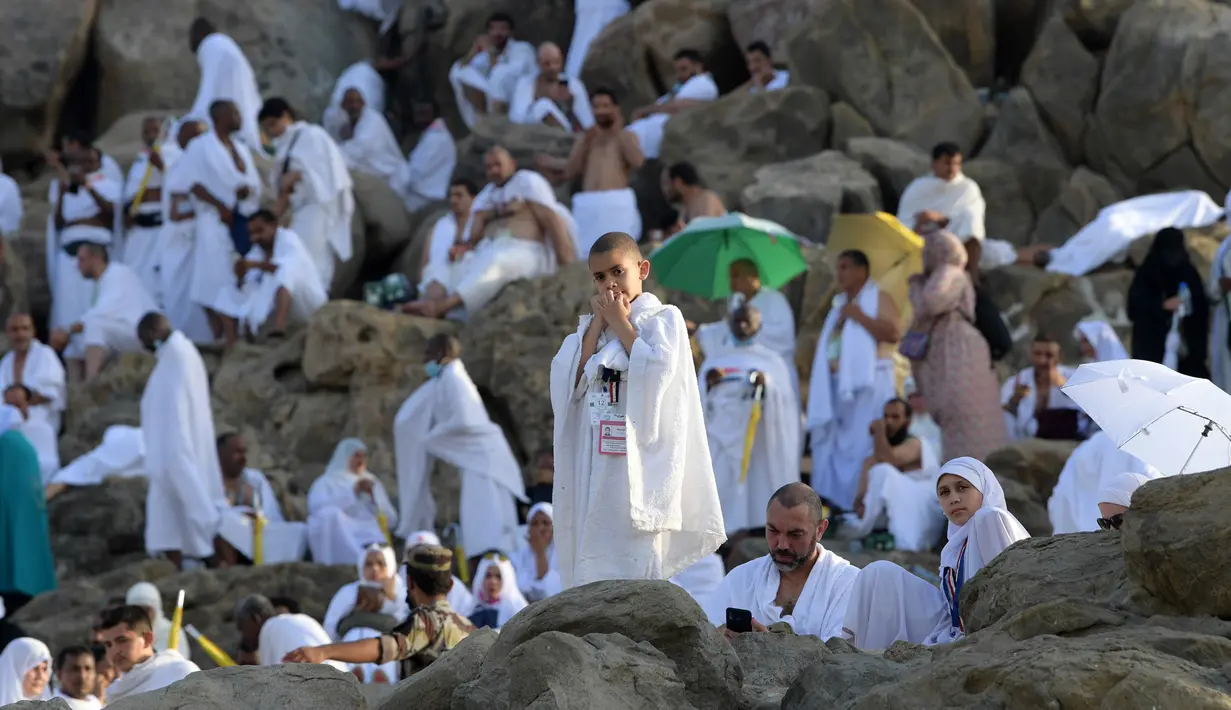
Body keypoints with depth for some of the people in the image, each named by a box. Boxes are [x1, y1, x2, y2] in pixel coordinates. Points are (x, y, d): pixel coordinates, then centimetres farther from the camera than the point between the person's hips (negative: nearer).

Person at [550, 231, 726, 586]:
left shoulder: (664, 318, 4)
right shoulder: (589, 326, 18)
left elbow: (656, 371, -14)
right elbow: (569, 383, 3)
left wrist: (620, 321, -4)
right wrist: (599, 324, 1)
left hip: (640, 462, -5)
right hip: (593, 467, 5)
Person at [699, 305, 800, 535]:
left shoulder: (771, 361, 13)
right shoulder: (714, 361, 21)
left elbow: (785, 399, 1)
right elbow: (696, 399, 13)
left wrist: (766, 384, -18)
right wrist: (706, 383, -8)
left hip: (754, 433, -2)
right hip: (719, 429, 2)